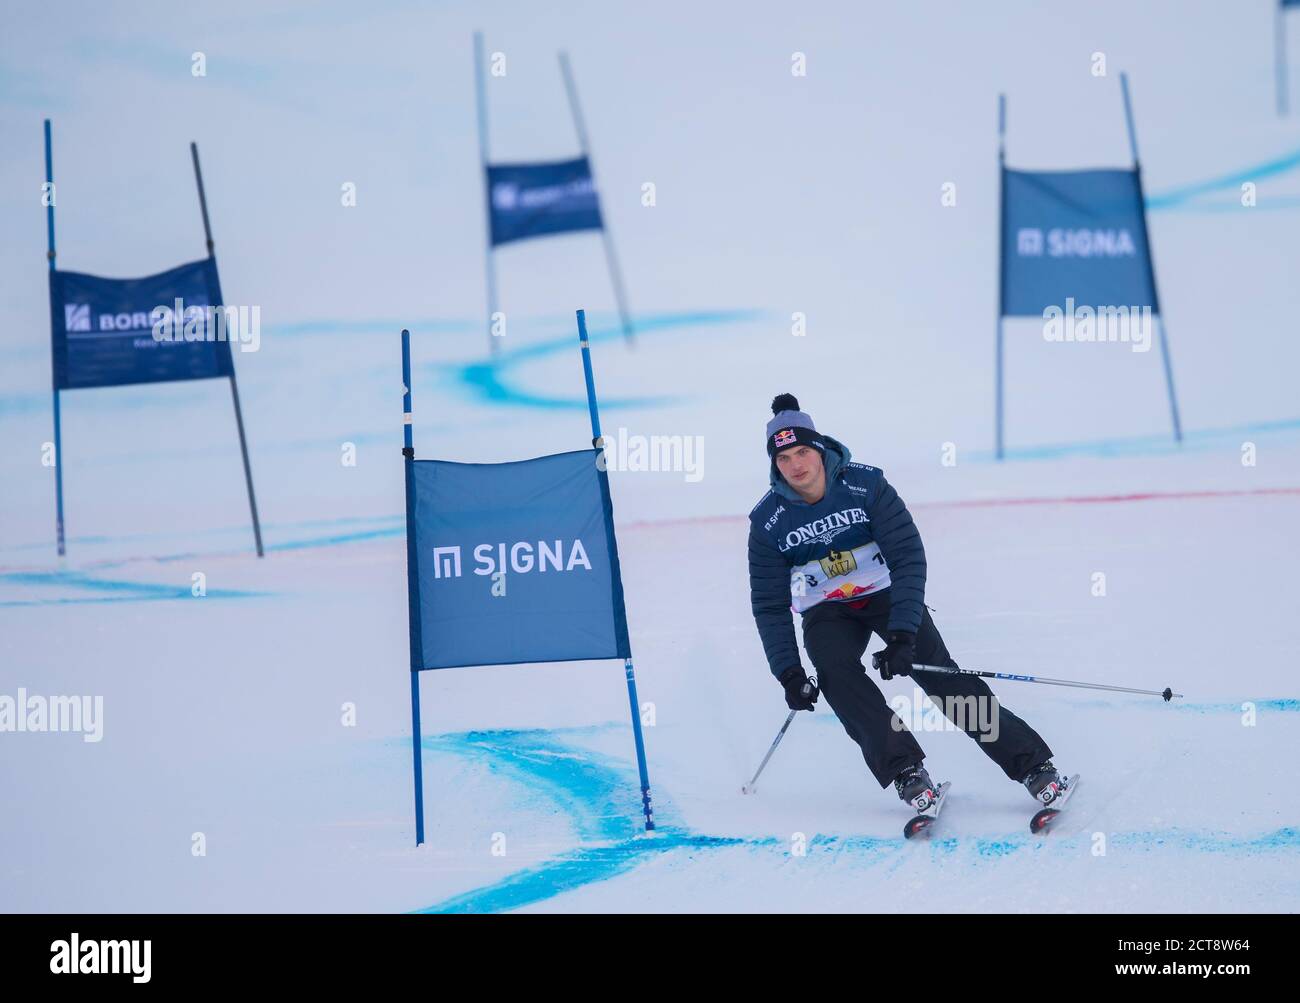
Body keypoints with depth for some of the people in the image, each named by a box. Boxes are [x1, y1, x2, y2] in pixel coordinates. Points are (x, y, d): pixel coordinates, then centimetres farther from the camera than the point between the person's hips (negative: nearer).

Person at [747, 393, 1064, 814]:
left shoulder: (865, 486, -19)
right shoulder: (768, 521, -12)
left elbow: (908, 559, -20)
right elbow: (769, 605, -6)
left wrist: (902, 634, -29)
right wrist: (789, 673, -15)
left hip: (887, 594, -2)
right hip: (828, 613, 2)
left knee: (941, 674, -18)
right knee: (836, 673, -28)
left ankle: (1033, 764, -15)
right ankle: (906, 772, -24)